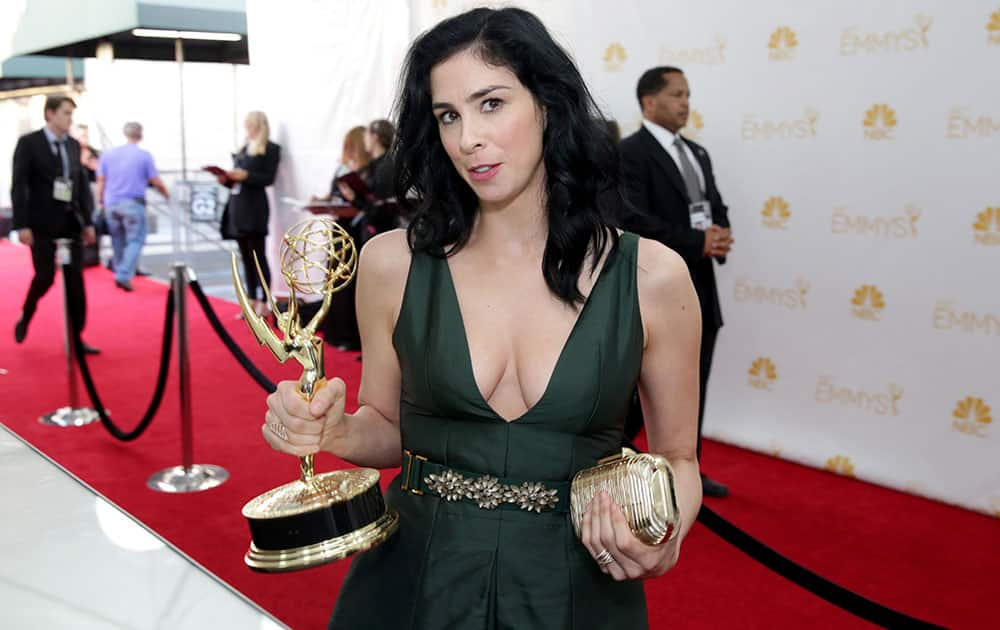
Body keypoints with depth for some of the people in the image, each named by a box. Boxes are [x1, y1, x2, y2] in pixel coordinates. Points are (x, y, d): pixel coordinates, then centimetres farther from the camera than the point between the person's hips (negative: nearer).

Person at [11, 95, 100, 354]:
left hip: (71, 222, 4)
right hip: (43, 223, -4)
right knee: (45, 276, -7)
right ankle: (25, 317, 23)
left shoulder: (74, 145, 10)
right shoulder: (28, 143, -4)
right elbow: (19, 186, -7)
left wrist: (88, 222, 9)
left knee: (76, 280, 0)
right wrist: (22, 225, -13)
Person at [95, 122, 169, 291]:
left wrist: (100, 201, 17)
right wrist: (167, 194, 16)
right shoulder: (144, 155, -5)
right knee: (135, 240, -2)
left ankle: (119, 273, 23)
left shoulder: (108, 154, 6)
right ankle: (124, 276, -16)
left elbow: (101, 180, 7)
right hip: (133, 203, -4)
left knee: (118, 240, 16)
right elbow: (156, 182, -1)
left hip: (111, 203, 5)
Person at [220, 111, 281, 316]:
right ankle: (252, 302, 13)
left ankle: (262, 304, -4)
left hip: (255, 209, -7)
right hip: (237, 207, 7)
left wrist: (245, 175, -19)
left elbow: (268, 178, -10)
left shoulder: (270, 149, -1)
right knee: (246, 258, 8)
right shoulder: (242, 150, 20)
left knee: (258, 256, -7)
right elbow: (237, 181, 20)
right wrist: (226, 179, 1)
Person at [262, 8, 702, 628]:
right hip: (415, 578, 1)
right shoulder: (393, 263, -7)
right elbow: (390, 429, 6)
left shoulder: (652, 276, -9)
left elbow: (677, 456, 2)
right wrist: (335, 430, -14)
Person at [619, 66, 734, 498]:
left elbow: (717, 208, 17)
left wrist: (721, 236, -7)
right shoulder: (630, 153, -11)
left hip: (701, 289, 8)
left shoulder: (697, 153, 16)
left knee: (693, 388, 15)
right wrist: (697, 243, -22)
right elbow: (633, 221, -21)